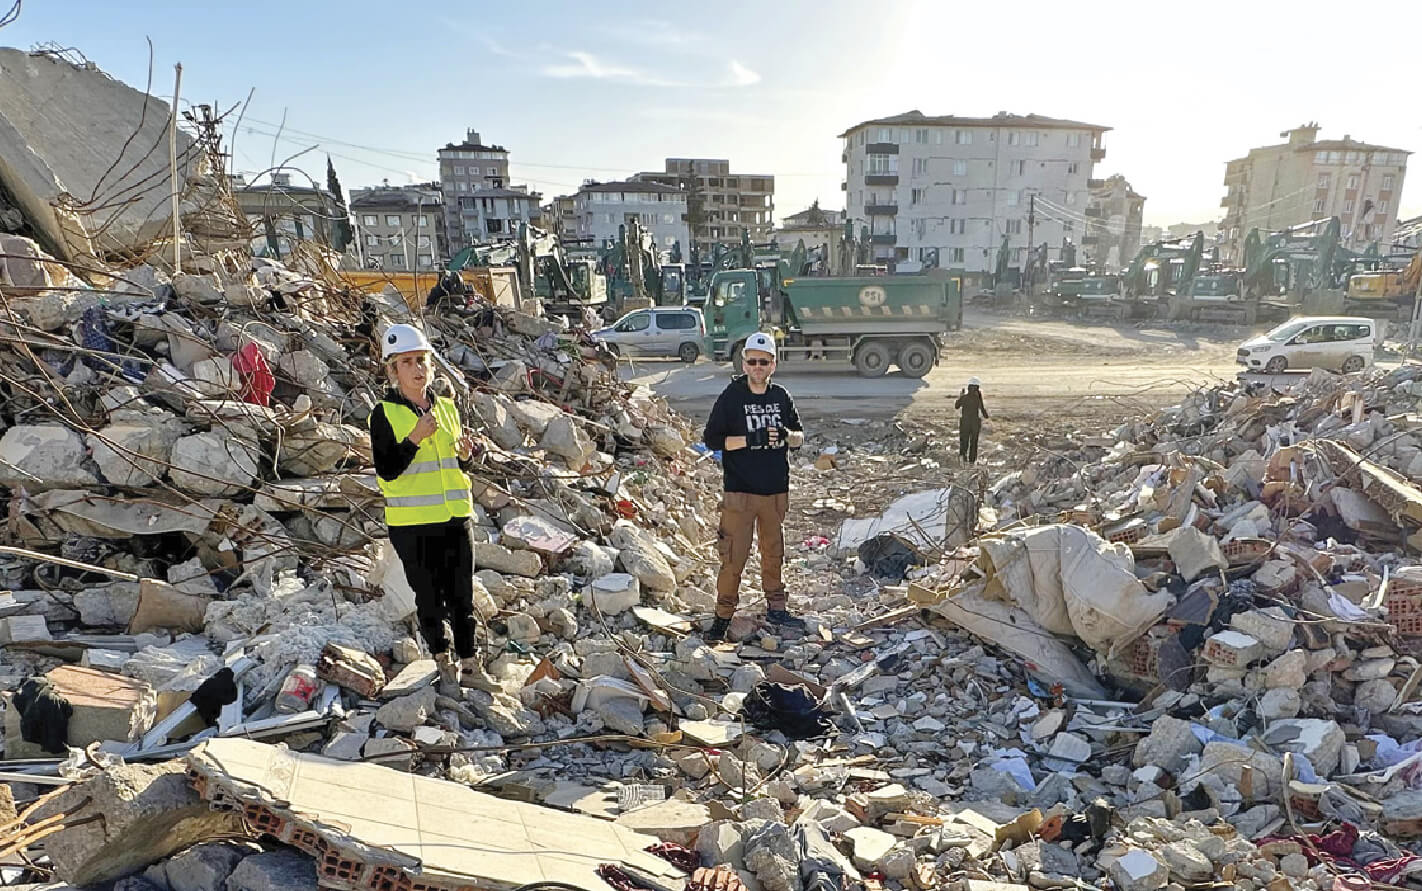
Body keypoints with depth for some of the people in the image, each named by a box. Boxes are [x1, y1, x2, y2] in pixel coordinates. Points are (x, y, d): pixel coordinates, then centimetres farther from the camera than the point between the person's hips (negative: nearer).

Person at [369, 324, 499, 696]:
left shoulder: (447, 407, 8)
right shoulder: (384, 415, -6)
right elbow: (387, 470, -13)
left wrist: (466, 454, -7)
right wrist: (415, 437, -24)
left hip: (455, 516, 4)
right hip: (412, 522, -4)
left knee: (462, 596, 9)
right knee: (429, 598, 9)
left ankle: (469, 664, 23)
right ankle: (444, 665, 26)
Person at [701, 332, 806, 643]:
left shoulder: (781, 397, 7)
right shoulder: (731, 397, -5)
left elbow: (800, 437, 12)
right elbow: (712, 440, -9)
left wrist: (786, 435, -11)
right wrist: (750, 439, -20)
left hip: (776, 490, 4)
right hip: (740, 491, -4)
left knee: (774, 551, 16)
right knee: (734, 556, -4)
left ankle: (775, 608, 30)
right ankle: (723, 616, 9)